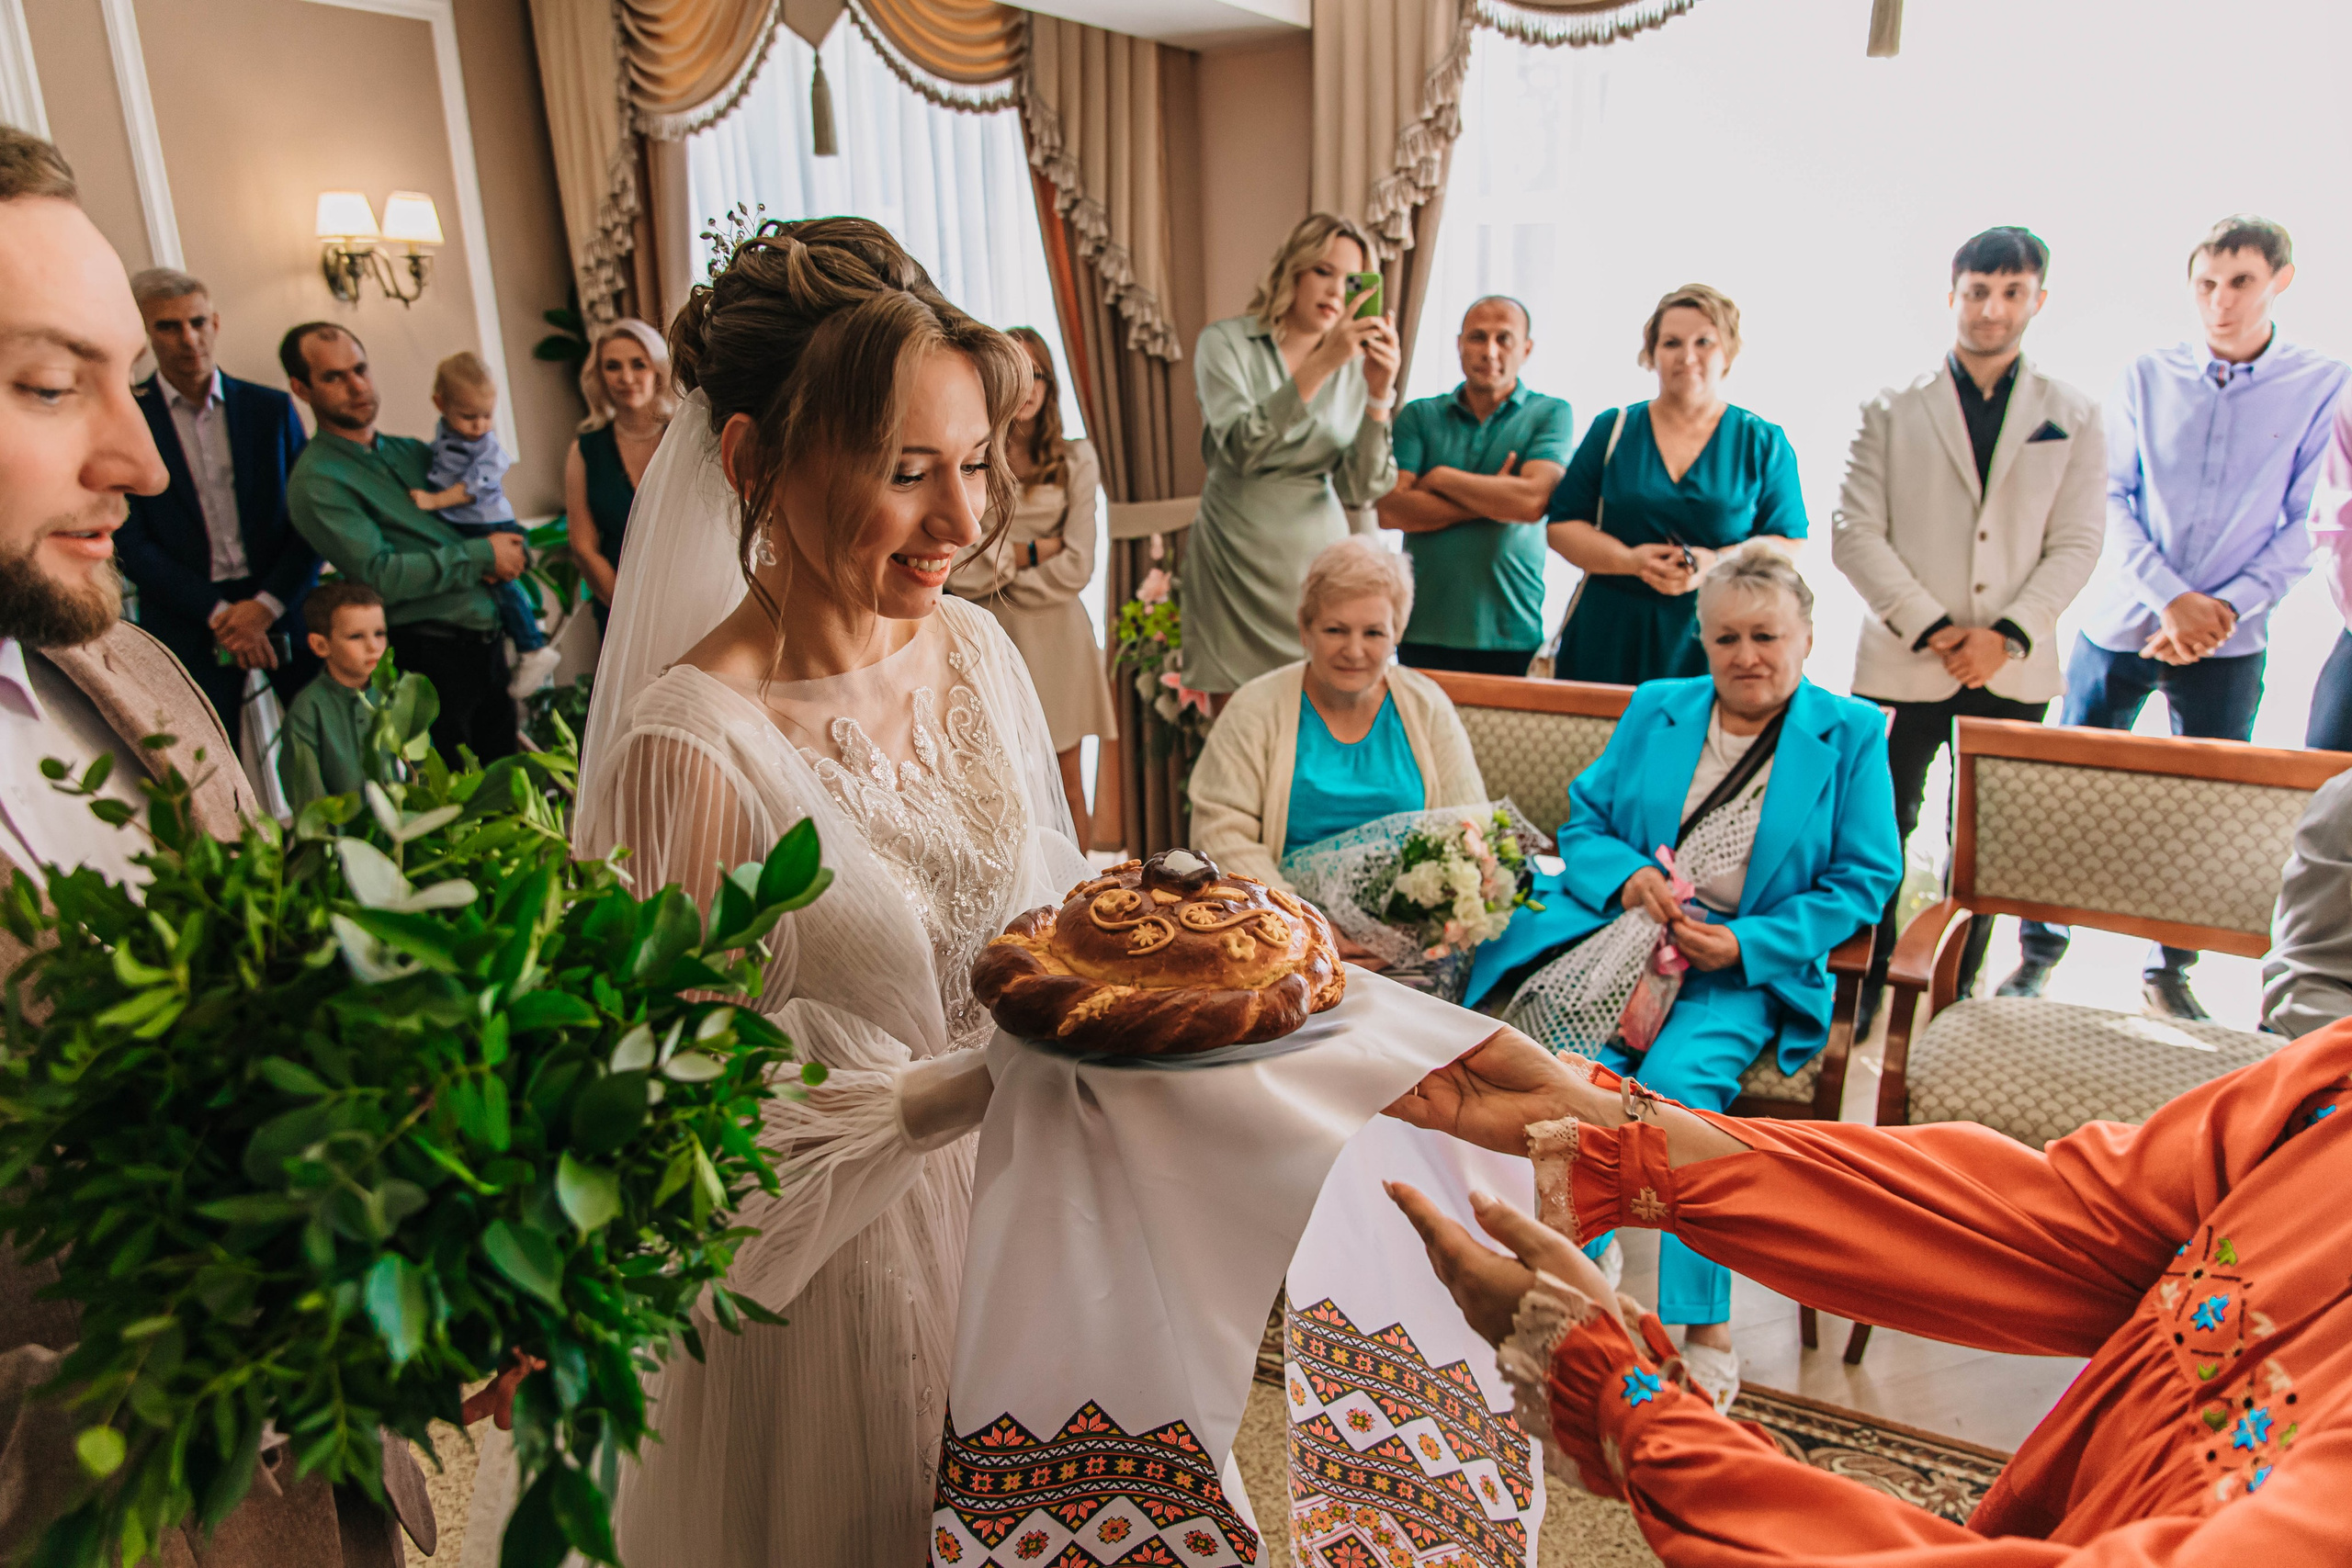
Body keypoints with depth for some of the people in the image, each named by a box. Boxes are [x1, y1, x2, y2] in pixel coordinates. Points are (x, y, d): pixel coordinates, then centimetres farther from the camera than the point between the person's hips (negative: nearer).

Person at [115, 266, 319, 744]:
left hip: (283, 611, 2)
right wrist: (217, 614, -10)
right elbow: (130, 544, -1)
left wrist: (267, 604, -8)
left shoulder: (272, 408, 8)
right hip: (187, 629, -2)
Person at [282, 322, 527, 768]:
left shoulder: (410, 451, 16)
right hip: (430, 654, -7)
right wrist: (480, 555, -12)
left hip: (487, 641, 7)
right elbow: (380, 576, -17)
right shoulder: (316, 481, -7)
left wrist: (510, 552, -3)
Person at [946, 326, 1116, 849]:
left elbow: (1076, 569, -2)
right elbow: (952, 570, -5)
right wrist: (1035, 549, -6)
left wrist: (997, 571, -4)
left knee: (1066, 787, 5)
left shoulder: (1076, 461, 3)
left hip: (1055, 635, 0)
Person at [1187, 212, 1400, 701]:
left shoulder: (1355, 366, 6)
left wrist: (1379, 395, -15)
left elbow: (1360, 489, -3)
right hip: (1236, 561, -2)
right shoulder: (1226, 342, -2)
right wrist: (1321, 365, -25)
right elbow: (1241, 448, -20)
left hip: (1317, 556, 3)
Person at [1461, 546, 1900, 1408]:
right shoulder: (1655, 708, 15)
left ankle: (1704, 1323, -16)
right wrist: (1627, 877, -9)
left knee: (1679, 1077, -29)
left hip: (1746, 968, -2)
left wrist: (1745, 944, -11)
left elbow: (1864, 877, 2)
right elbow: (1583, 820, 15)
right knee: (1575, 1071, -26)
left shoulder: (1851, 734, 6)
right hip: (1619, 933, 3)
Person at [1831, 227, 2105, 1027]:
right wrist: (1931, 627, -12)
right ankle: (1865, 992, 15)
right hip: (1905, 663, -1)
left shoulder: (2073, 417, 8)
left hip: (2016, 671, 2)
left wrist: (2008, 635, -12)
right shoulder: (1891, 411, 4)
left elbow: (2077, 544, 3)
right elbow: (1856, 534, -4)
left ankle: (1955, 1001, 21)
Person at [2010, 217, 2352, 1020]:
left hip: (2230, 642, 0)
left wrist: (2227, 607, -12)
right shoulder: (2147, 378, 2)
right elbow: (2112, 501, -1)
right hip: (2121, 624, 0)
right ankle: (2038, 952, 16)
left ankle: (2171, 970, 21)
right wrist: (2170, 598, -12)